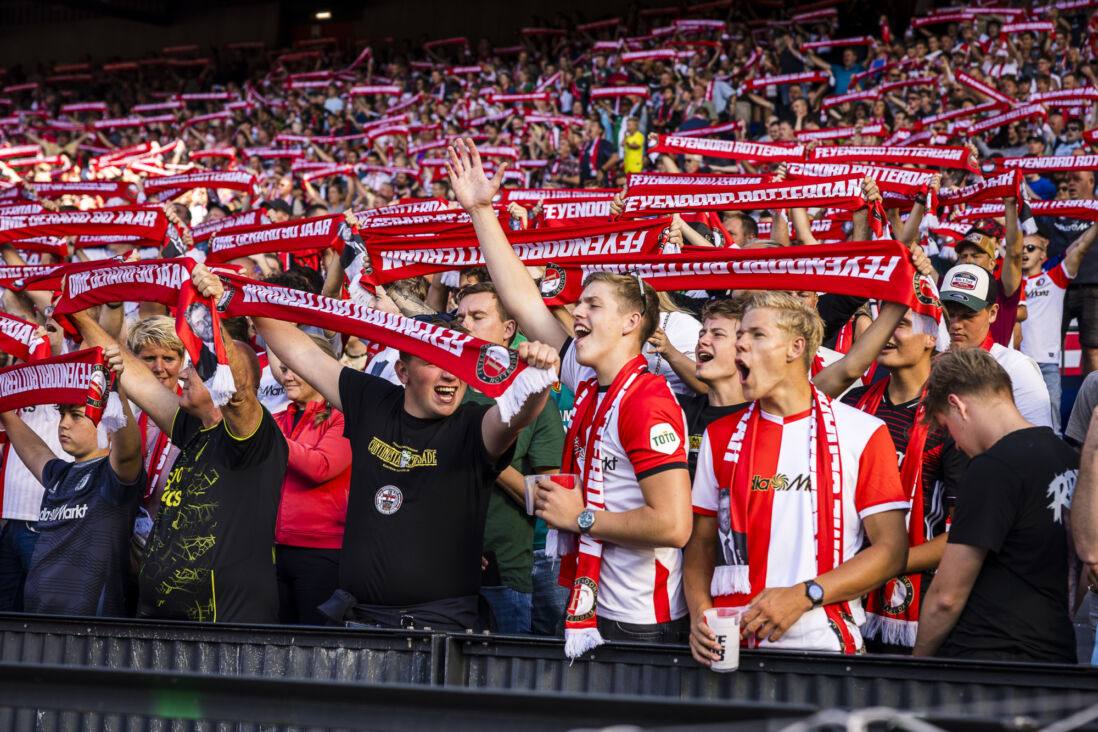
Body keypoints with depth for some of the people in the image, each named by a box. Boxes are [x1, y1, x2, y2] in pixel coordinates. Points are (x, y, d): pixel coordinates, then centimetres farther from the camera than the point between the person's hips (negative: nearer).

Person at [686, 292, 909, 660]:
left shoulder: (863, 433, 3)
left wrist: (803, 595, -11)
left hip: (820, 643, -3)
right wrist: (699, 612, -2)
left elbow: (892, 550, -1)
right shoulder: (720, 436, 15)